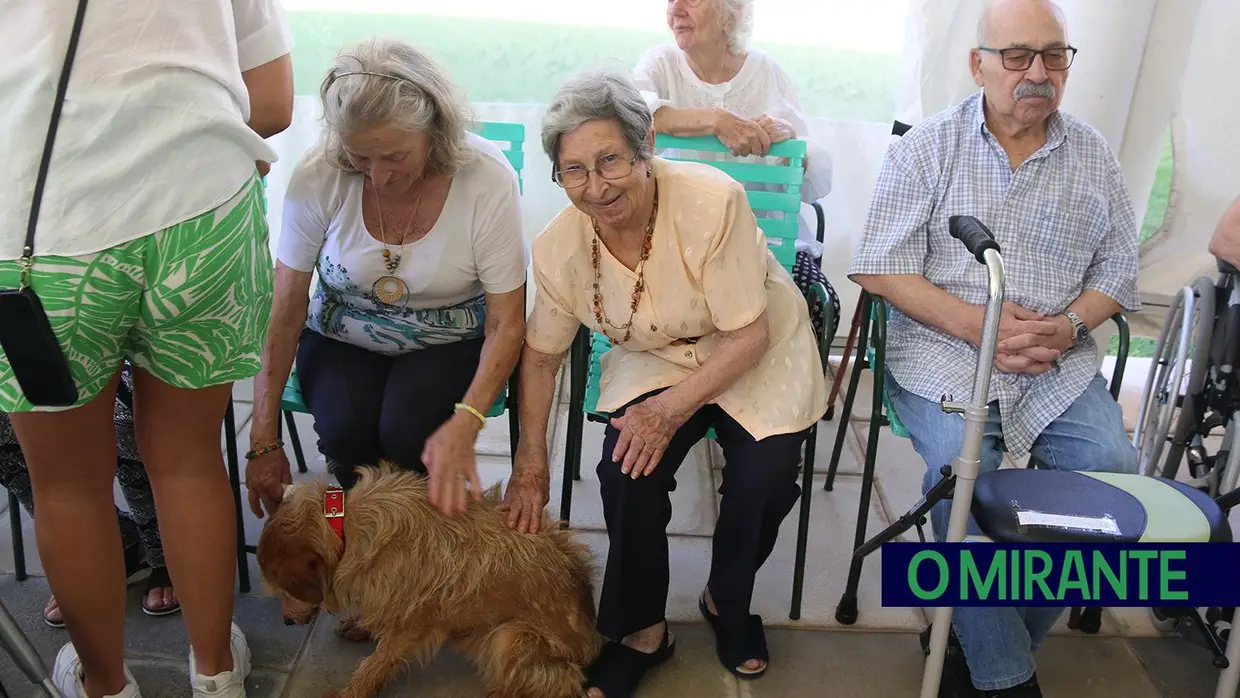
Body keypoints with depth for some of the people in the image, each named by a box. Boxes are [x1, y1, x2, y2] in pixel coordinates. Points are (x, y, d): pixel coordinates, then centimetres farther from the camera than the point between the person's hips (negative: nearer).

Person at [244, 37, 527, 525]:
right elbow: (285, 311, -12)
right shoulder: (317, 177, -19)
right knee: (346, 429, -28)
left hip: (450, 342, -1)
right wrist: (263, 442, -12)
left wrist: (465, 424, -33)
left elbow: (506, 324, -17)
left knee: (406, 433, -30)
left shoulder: (488, 178, -23)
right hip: (342, 336, 2)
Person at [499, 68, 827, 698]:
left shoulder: (713, 202, -30)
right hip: (654, 359, 2)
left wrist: (673, 407, -27)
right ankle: (642, 631, 3)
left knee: (765, 477, -22)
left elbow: (748, 334, -22)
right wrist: (530, 462, -1)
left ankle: (727, 602, 11)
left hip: (758, 356, -2)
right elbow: (542, 352, -2)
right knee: (626, 471, -22)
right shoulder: (559, 245, -17)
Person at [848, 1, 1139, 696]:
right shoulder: (929, 146, 2)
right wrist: (976, 324, -15)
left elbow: (1118, 270, 13)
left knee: (1113, 470, -19)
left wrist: (1069, 325, -8)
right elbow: (882, 269, -5)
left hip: (1061, 364, 4)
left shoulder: (1094, 156, 12)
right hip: (944, 357, -3)